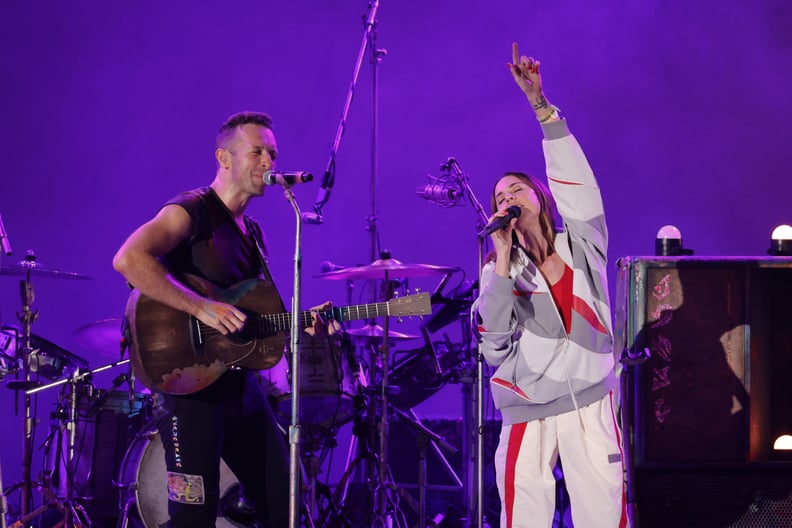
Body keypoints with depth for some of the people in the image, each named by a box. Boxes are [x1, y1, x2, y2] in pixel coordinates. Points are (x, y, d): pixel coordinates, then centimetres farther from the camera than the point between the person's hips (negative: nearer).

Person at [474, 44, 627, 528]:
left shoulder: (582, 243, 8)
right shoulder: (500, 269, 10)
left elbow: (575, 178, -5)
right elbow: (494, 340, -5)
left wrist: (541, 105, -14)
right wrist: (502, 259, -11)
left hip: (590, 405, -1)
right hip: (528, 411, 1)